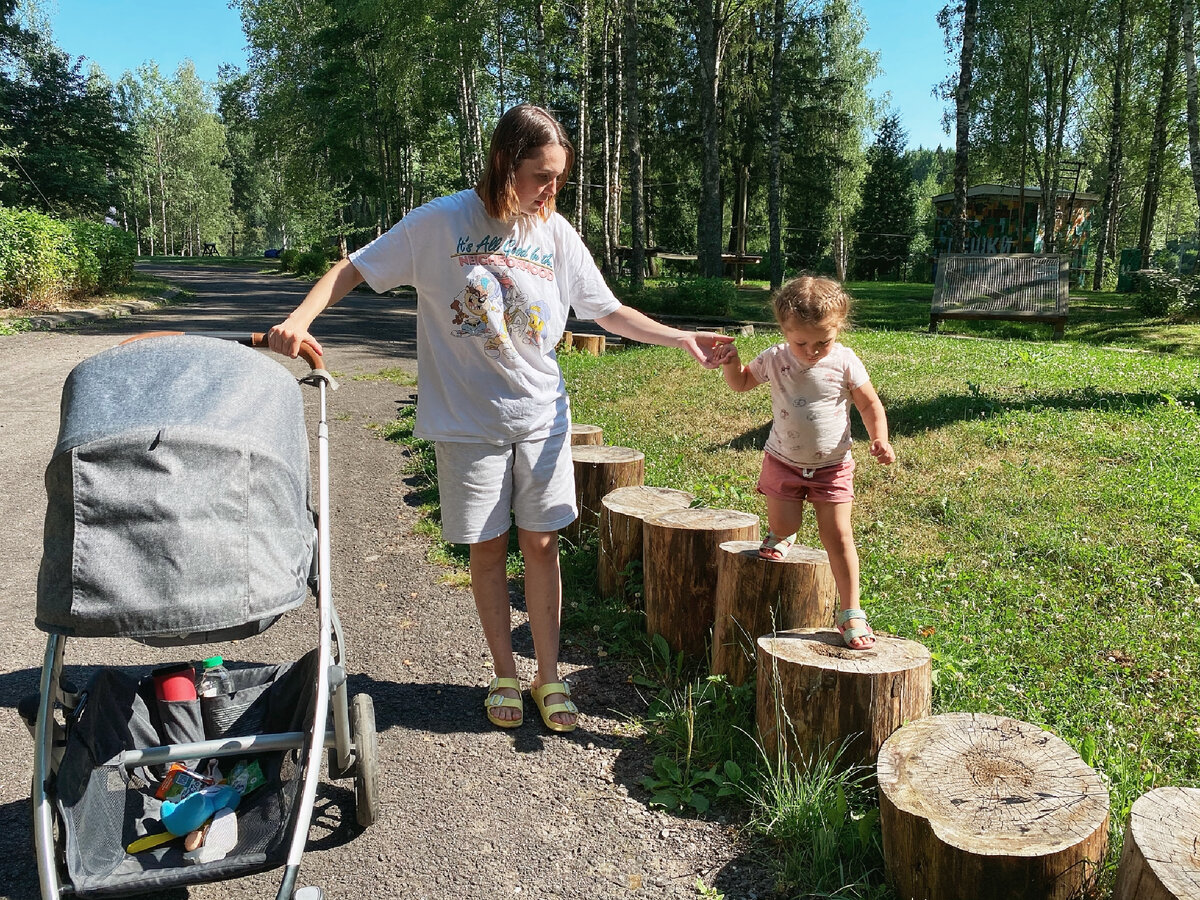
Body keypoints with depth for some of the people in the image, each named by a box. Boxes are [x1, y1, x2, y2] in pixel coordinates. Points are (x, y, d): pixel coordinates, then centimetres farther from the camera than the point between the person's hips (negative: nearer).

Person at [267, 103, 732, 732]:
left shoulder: (556, 234, 0)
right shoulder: (440, 223, -9)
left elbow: (608, 312, 7)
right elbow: (355, 268, -3)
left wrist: (681, 339, -3)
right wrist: (301, 317, -19)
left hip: (540, 415, 2)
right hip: (467, 419, -2)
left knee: (541, 543, 5)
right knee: (487, 547, 8)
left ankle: (548, 676, 20)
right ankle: (505, 675, 26)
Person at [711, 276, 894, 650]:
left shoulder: (845, 362, -13)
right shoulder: (774, 359, -9)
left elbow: (870, 404, -2)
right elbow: (741, 383, 7)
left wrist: (880, 438, -16)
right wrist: (730, 362, -13)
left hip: (832, 465, -1)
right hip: (783, 461, 1)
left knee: (837, 535, -4)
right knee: (783, 524, -2)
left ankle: (851, 613, 6)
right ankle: (780, 536, 40)